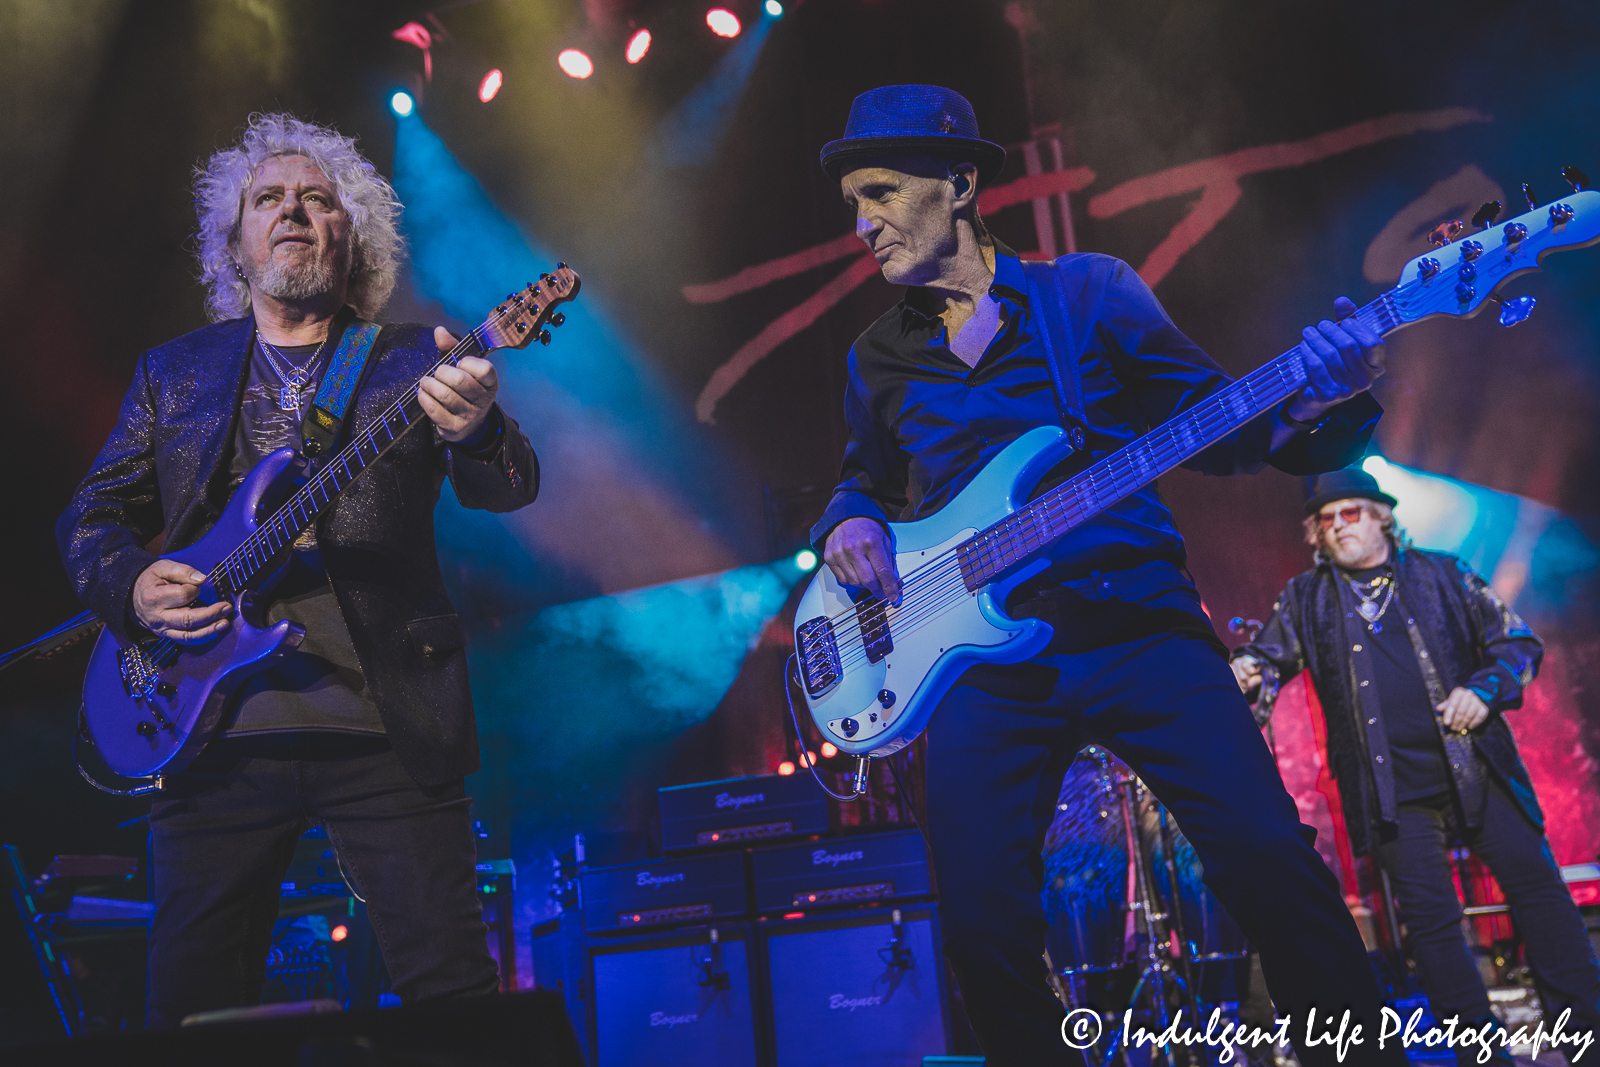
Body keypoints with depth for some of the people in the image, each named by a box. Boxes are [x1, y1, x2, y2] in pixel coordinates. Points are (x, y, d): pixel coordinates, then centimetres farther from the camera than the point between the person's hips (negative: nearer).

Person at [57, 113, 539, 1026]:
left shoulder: (414, 361, 8)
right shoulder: (173, 372, 15)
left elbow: (508, 489, -6)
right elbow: (93, 517, 15)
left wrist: (477, 431, -29)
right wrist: (132, 585, -7)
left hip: (391, 729, -2)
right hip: (212, 728, 2)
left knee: (454, 996, -2)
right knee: (194, 1008, 8)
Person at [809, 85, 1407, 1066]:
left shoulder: (1092, 292, 7)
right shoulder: (881, 358, 16)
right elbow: (865, 481, 27)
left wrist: (1316, 402, -14)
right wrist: (848, 525, 3)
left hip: (1137, 624, -2)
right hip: (980, 652, 2)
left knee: (1273, 865, -14)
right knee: (983, 923, -8)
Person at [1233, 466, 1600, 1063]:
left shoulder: (1441, 576, 9)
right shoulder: (1306, 600, 11)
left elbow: (1517, 640, 10)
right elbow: (1266, 659, 7)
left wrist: (1484, 689, -8)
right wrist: (1241, 675, -17)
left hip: (1477, 767, 0)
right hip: (1392, 788, 0)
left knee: (1536, 885, -1)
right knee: (1429, 916, 1)